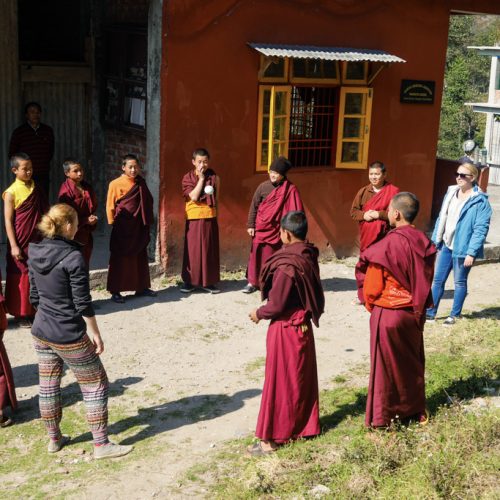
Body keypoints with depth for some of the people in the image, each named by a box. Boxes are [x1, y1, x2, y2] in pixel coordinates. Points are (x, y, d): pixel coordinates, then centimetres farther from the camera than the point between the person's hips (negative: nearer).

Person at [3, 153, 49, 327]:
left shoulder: (35, 188, 7)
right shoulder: (11, 192, -9)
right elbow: (8, 221, -10)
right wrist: (14, 246, -15)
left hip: (38, 240, 5)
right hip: (22, 242, -5)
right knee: (22, 278, 2)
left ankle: (36, 309, 21)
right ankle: (21, 313, 12)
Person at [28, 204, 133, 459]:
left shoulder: (36, 253, 2)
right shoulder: (73, 257, -19)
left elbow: (34, 295, 11)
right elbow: (82, 302, -17)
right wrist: (94, 332, -8)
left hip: (41, 332, 7)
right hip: (69, 336, -7)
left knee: (48, 386, 17)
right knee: (95, 386, 6)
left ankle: (54, 439, 32)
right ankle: (101, 444, 10)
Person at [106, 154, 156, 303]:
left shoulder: (141, 183, 8)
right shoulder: (115, 184, -6)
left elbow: (148, 202, 13)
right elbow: (110, 206, -3)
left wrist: (147, 222, 8)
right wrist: (114, 224, -5)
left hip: (139, 227, 5)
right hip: (123, 228, -5)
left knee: (140, 257, 11)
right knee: (120, 259, -1)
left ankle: (141, 287, 22)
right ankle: (115, 291, 4)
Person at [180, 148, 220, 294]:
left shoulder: (214, 176, 5)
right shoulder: (188, 178, -2)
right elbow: (194, 197, -16)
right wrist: (201, 178, -14)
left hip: (210, 217, 2)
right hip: (194, 218, -2)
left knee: (209, 250, 4)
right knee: (193, 250, 0)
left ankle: (208, 281, 11)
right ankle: (190, 281, 8)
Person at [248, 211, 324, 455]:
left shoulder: (286, 265, -25)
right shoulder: (308, 258, 1)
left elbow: (276, 305, -21)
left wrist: (258, 313, -2)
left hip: (285, 329, -8)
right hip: (303, 325, 8)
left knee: (280, 381, 1)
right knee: (302, 379, 18)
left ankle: (272, 437, 11)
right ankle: (304, 426, 31)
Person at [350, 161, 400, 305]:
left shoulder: (393, 191, -3)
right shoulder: (363, 191, 10)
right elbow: (353, 211, 11)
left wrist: (379, 214, -16)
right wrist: (363, 215, -9)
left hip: (384, 236, -4)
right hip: (366, 235, 4)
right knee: (363, 266, 9)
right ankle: (362, 296, 22)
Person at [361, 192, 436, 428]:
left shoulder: (386, 245, -22)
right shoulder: (424, 242, -5)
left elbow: (373, 287, -14)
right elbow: (427, 279, 6)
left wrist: (370, 304, 5)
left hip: (388, 313, -5)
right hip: (415, 312, 5)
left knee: (386, 364, 9)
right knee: (413, 362, 20)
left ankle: (384, 415, 20)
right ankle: (414, 410, 32)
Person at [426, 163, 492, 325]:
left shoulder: (480, 201, -14)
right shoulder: (451, 193, 6)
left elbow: (481, 229, -17)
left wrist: (471, 252, -21)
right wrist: (435, 240, 10)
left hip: (462, 248, -6)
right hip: (446, 245, 6)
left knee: (460, 282, 8)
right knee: (437, 279, 9)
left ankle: (454, 315, 20)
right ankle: (430, 312, 18)